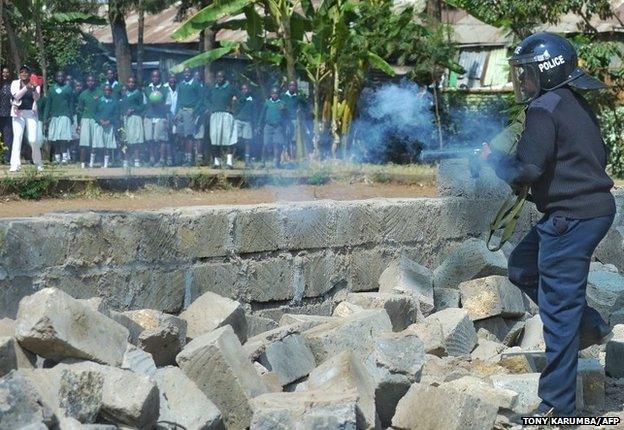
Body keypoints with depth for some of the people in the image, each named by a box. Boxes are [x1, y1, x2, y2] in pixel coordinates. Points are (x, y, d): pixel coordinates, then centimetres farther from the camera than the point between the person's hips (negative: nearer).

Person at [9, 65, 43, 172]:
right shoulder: (15, 83, 6)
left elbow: (37, 97, -7)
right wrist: (26, 87, -22)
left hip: (31, 113, 0)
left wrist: (33, 88, -26)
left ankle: (38, 164, 12)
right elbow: (16, 95, -10)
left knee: (33, 140, -6)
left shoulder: (35, 84, 7)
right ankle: (15, 165, -13)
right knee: (17, 138, -9)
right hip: (18, 113, 0)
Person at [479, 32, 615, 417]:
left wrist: (493, 156, -2)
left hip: (572, 218, -10)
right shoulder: (578, 104, 14)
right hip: (594, 208, 10)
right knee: (523, 267, 24)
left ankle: (557, 406, 2)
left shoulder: (545, 109, -15)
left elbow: (526, 170, -19)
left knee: (558, 312, -4)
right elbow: (599, 157, 21)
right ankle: (590, 325, 22)